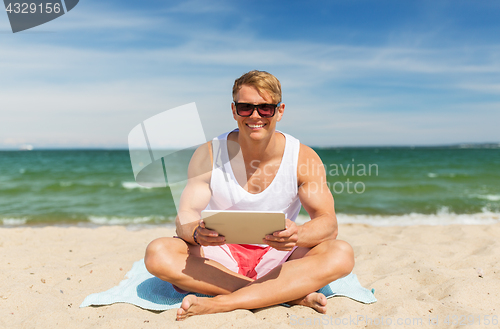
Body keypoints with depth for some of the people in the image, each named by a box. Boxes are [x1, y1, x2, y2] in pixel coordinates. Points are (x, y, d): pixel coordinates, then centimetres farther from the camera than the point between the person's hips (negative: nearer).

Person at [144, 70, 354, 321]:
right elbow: (185, 215, -11)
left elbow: (328, 222, -12)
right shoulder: (208, 155, -7)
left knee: (342, 254, -26)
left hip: (277, 258, 0)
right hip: (220, 255, 1)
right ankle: (291, 293, -26)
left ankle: (221, 303, -28)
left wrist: (297, 234, -35)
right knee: (157, 253, -26)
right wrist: (197, 232, -36)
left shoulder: (304, 158, -8)